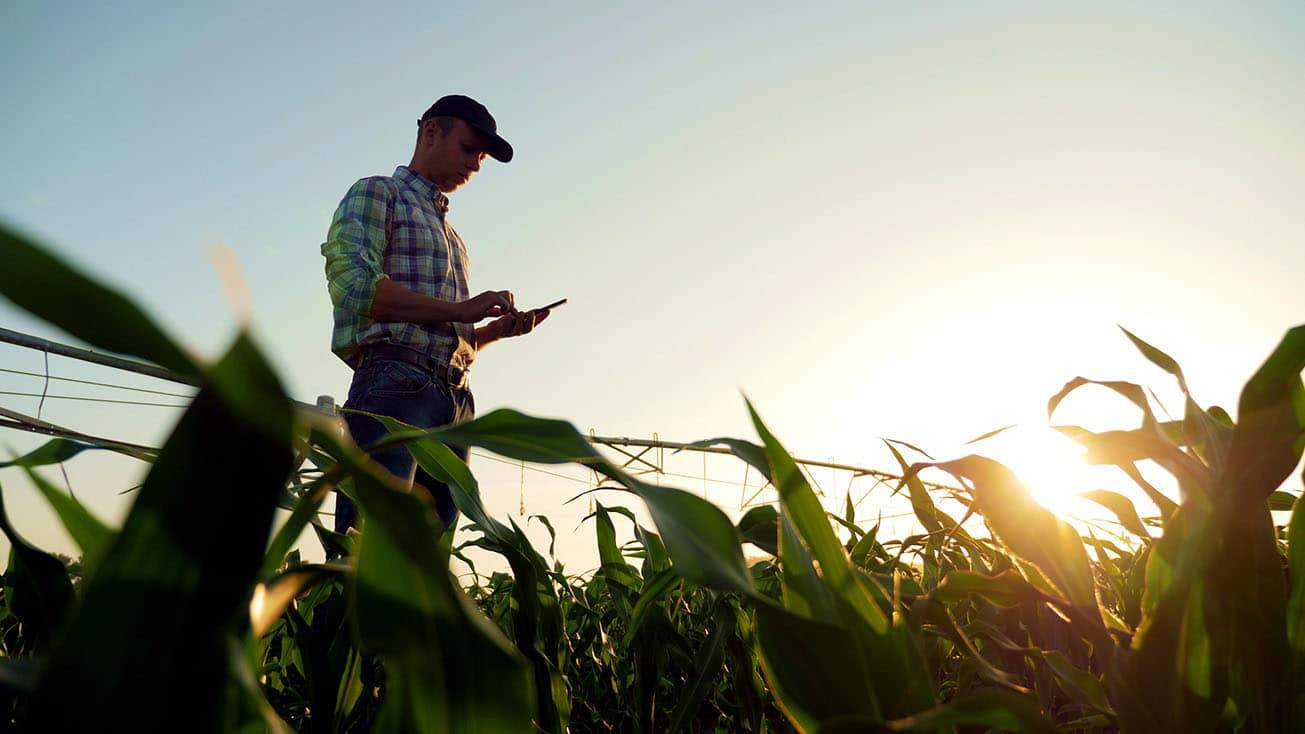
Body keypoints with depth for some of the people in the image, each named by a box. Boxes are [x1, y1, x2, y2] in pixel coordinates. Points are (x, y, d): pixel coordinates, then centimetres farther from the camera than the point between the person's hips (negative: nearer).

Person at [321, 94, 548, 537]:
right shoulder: (377, 194, 10)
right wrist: (460, 309, -9)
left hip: (455, 400, 8)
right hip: (393, 384, -7)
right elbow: (354, 284, -9)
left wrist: (499, 329, 9)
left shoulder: (450, 234, 32)